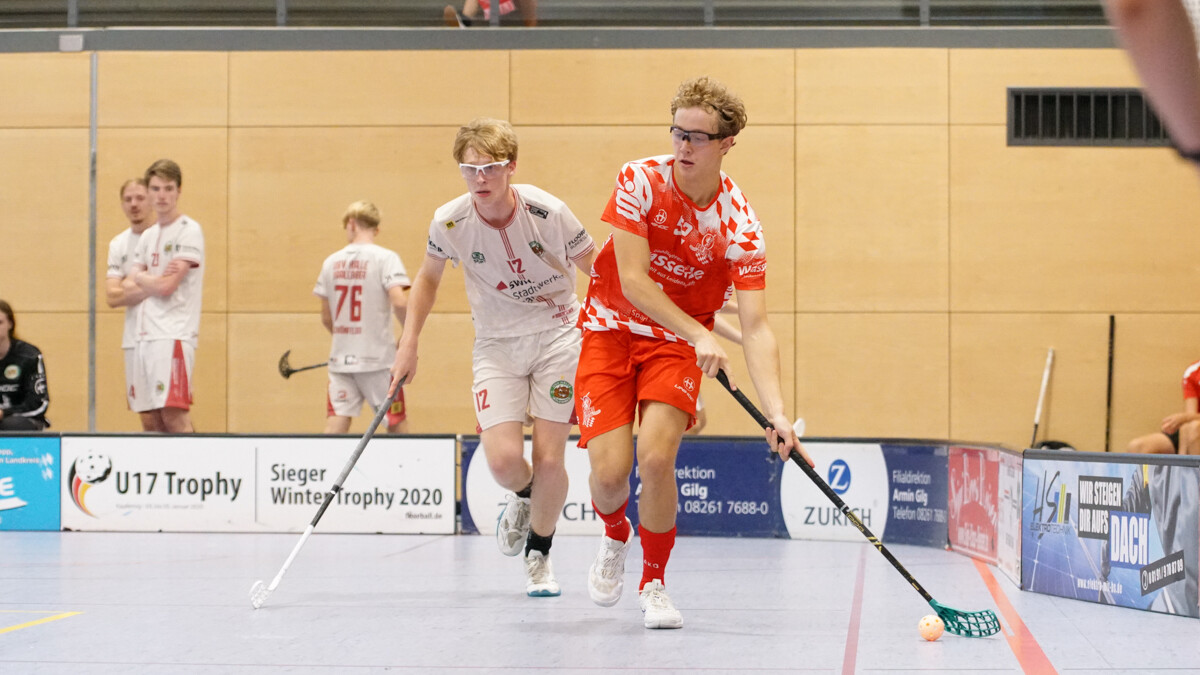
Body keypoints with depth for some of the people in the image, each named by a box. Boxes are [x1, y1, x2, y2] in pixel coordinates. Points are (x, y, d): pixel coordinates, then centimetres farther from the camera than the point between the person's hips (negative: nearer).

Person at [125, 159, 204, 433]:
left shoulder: (189, 231, -5)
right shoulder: (148, 236, 19)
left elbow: (166, 287, -12)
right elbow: (128, 287, 14)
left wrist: (140, 278, 6)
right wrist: (155, 281, -4)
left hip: (174, 335, -7)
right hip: (145, 335, 8)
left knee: (173, 413, -17)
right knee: (154, 418, 4)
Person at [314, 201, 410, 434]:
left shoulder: (332, 262, 6)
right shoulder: (385, 258, -5)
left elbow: (326, 318, 10)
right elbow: (399, 302, -19)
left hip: (340, 360, 3)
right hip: (379, 358, -3)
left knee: (336, 422, 0)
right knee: (398, 424, 9)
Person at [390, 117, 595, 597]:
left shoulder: (547, 212, -19)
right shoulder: (449, 222, -13)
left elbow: (594, 263, -3)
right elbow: (429, 276, 8)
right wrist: (409, 342, 4)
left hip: (556, 336, -1)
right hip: (496, 345, 1)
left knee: (549, 458, -6)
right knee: (504, 459, -15)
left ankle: (539, 554, 20)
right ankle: (522, 498, 24)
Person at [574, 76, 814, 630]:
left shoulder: (739, 225, -18)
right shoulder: (639, 180, -17)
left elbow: (755, 327, -21)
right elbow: (633, 279, -20)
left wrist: (776, 412, -34)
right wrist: (699, 334, -31)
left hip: (681, 343, 0)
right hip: (612, 328, 0)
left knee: (656, 458, -22)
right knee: (609, 470, -13)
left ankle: (654, 583, 3)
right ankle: (614, 538, 25)